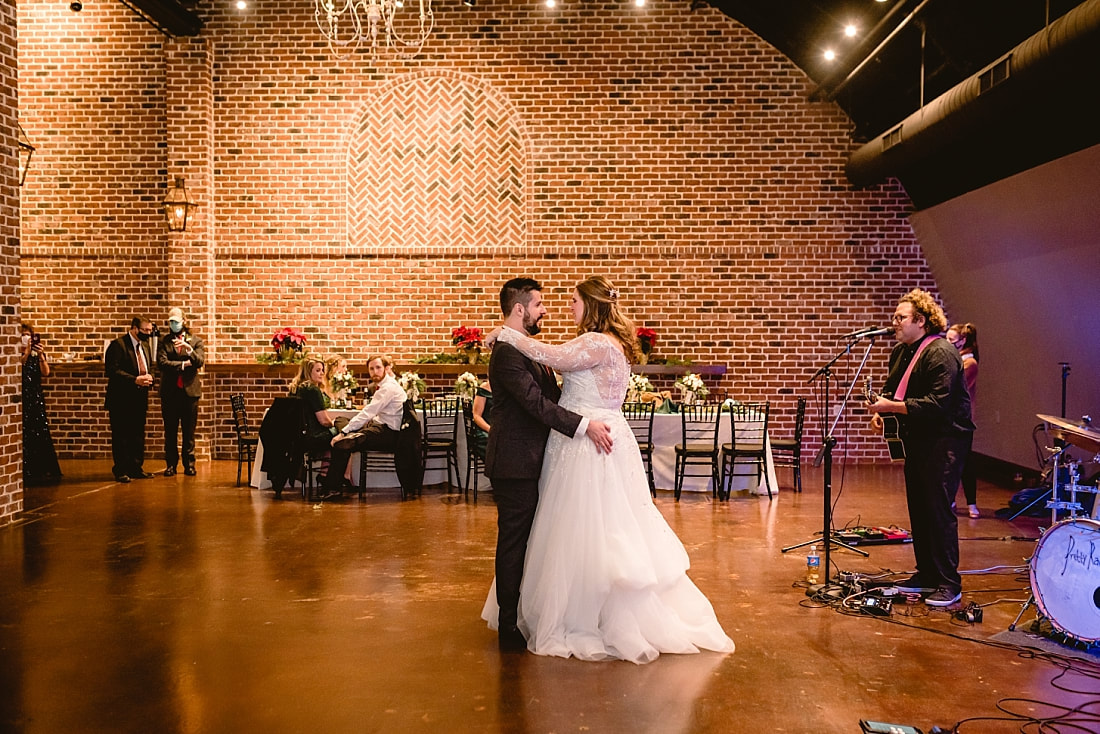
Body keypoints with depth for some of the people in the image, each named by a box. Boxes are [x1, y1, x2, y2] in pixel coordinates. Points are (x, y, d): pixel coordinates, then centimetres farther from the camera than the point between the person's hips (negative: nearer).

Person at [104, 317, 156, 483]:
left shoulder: (144, 345, 14)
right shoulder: (118, 345, -11)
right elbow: (111, 370, -18)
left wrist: (149, 377, -1)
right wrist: (135, 380, -23)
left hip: (139, 400, 7)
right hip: (121, 399, -7)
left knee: (138, 436, 11)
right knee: (121, 437, 0)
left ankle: (136, 468, 19)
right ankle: (121, 471, 7)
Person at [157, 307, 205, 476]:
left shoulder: (196, 341, 10)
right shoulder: (163, 342, 9)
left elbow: (200, 362, -5)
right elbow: (162, 362, -6)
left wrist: (189, 349, -20)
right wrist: (183, 364, -10)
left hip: (190, 391, 0)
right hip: (170, 392, 0)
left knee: (189, 431, 2)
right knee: (170, 431, 4)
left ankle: (189, 464, 9)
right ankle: (171, 464, 11)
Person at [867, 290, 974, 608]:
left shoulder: (941, 353, -17)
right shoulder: (901, 351, 11)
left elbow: (937, 403, -25)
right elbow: (892, 389, 22)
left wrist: (891, 406, -27)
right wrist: (879, 410, 1)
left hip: (944, 440, -9)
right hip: (917, 439, 9)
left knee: (939, 508, -8)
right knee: (918, 508, 12)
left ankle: (949, 584, 0)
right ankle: (926, 575, 23)